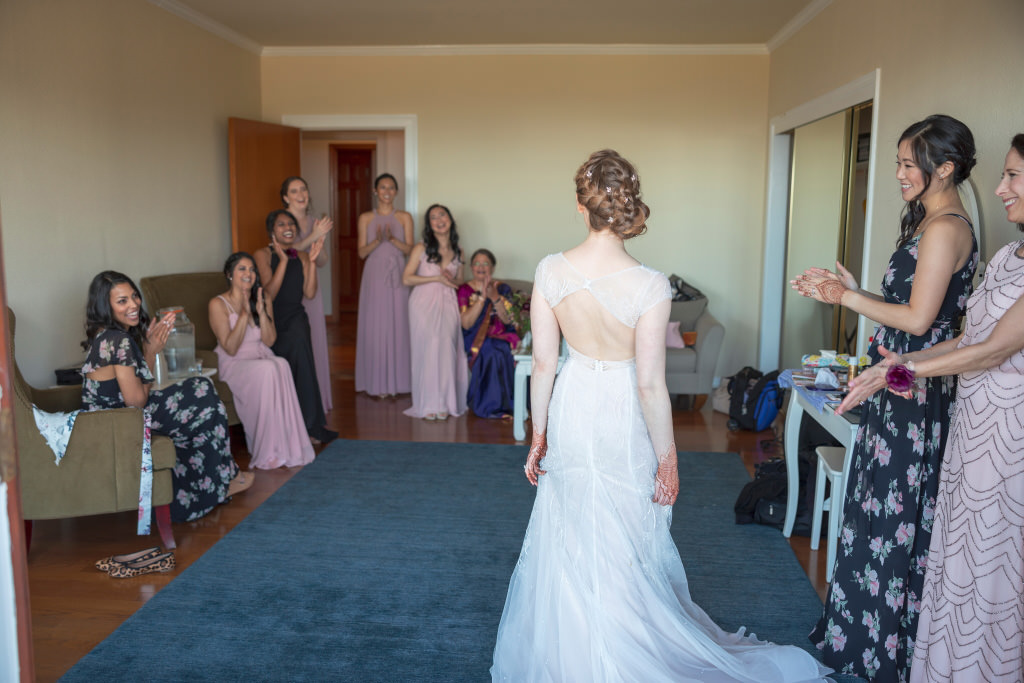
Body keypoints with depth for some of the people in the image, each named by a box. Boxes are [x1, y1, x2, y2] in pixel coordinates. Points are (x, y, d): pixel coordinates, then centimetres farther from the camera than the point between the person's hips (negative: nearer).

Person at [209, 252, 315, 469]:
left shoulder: (262, 300, 12)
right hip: (235, 365, -4)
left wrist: (261, 311, -11)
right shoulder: (218, 304, -5)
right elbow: (230, 348, -13)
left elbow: (269, 341, 2)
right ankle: (269, 452, -31)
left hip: (263, 359, 4)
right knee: (267, 370, -36)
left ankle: (287, 447, -33)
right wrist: (244, 314, -19)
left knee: (281, 364, -33)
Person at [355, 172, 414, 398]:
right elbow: (362, 252, 2)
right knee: (374, 326, -1)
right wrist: (378, 240, -16)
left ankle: (397, 381, 8)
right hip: (374, 277, 0)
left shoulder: (404, 218, 7)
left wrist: (392, 238, -17)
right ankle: (376, 383, 5)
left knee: (398, 325, 0)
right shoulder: (366, 218, 8)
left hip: (397, 277, 0)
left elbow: (409, 249, 0)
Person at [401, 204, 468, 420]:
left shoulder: (457, 251, 11)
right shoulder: (421, 249, -1)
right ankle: (428, 404, 1)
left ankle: (445, 403, 3)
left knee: (447, 351, -8)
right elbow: (406, 279, -6)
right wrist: (437, 278, -11)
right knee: (428, 350, -9)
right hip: (425, 305, -3)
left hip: (448, 305, 3)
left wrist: (454, 281, -3)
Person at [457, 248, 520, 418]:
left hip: (501, 338, 2)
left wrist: (495, 297, -18)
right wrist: (482, 297, -16)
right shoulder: (464, 291, 4)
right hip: (476, 339, -2)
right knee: (493, 353, -33)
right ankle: (493, 406, -21)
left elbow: (508, 320, -4)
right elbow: (466, 323, -10)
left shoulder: (502, 289, 9)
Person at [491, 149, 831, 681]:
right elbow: (650, 385, -19)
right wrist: (667, 459, -6)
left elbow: (542, 363, -5)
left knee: (567, 542, 21)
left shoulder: (550, 271, -12)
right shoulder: (649, 286, -22)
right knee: (624, 549, 15)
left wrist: (539, 435, 7)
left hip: (571, 408, 4)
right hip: (623, 419, -3)